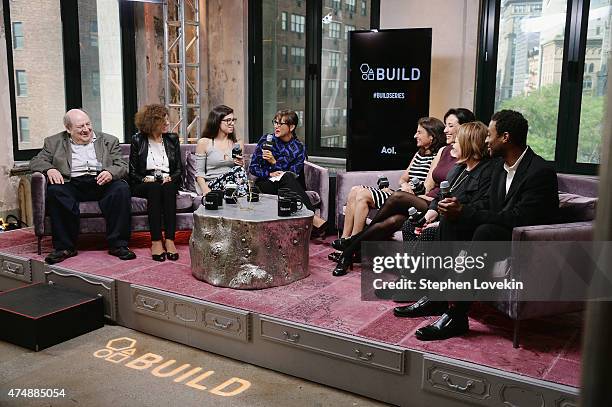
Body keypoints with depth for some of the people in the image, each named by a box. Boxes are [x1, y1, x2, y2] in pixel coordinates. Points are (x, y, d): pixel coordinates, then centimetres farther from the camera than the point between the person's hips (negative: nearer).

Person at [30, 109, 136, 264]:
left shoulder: (109, 141, 17)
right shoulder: (54, 142, 18)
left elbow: (122, 166, 8)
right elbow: (36, 161, 12)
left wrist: (111, 173, -16)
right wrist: (49, 169, -12)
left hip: (101, 183, 0)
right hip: (72, 185, 0)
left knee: (121, 188, -30)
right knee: (54, 190, -31)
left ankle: (118, 244, -24)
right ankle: (65, 247, -21)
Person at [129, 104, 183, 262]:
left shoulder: (172, 139, 12)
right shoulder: (138, 140, 5)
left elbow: (179, 169, 10)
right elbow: (133, 172, 3)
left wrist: (169, 178, -11)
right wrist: (146, 179, -16)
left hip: (168, 183, 2)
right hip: (144, 185, -1)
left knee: (168, 189, -33)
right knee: (155, 188, -35)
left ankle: (170, 240, -38)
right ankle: (156, 241, -38)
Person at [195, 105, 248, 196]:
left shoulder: (238, 143, 15)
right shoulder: (204, 142, 3)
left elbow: (242, 171, 18)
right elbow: (199, 173, 1)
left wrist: (241, 164, -6)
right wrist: (206, 190, -16)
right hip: (212, 186, -3)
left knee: (239, 169, -29)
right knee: (236, 170, -29)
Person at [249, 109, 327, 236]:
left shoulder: (298, 148, 2)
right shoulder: (266, 140, 3)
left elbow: (293, 174, -7)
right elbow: (252, 167, 1)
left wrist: (274, 162, -18)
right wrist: (270, 173, -16)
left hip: (286, 185, 1)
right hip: (265, 183, -1)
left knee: (288, 178, -36)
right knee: (287, 178, -33)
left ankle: (313, 220, -45)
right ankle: (314, 218, -44)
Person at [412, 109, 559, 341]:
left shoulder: (541, 172, -19)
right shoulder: (500, 166, 8)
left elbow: (517, 218, -26)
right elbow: (490, 210, 6)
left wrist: (464, 211, -25)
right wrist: (458, 210, -14)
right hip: (497, 234, 8)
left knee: (486, 231, -34)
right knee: (452, 223, -12)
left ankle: (456, 316, -29)